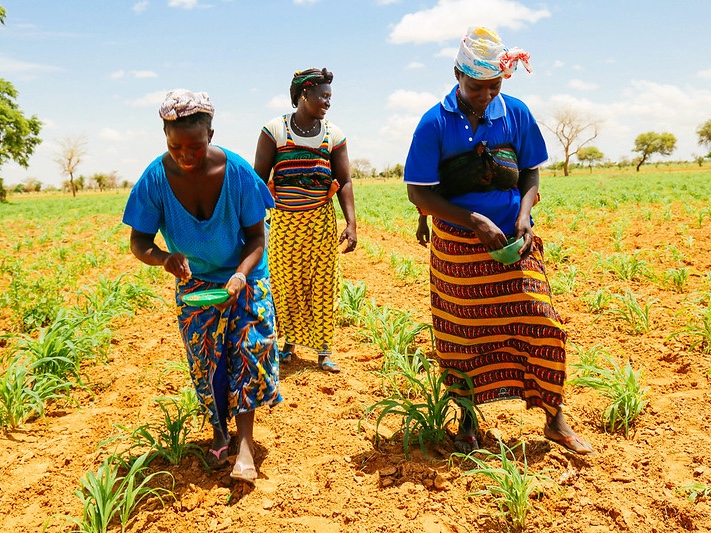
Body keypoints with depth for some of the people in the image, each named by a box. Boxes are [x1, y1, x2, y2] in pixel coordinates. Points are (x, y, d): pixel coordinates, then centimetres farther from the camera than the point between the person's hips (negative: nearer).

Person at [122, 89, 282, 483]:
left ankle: (245, 441, -5)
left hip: (244, 275, -1)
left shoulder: (237, 172, -22)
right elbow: (138, 243, -14)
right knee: (205, 358, 6)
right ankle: (219, 433, 25)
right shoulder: (156, 178, -20)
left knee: (251, 347, -12)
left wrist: (241, 274, -31)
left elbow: (256, 235, -13)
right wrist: (163, 257, -37)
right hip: (193, 282, 1)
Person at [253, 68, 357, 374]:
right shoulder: (275, 130, -1)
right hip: (283, 221, -1)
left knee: (322, 285, 2)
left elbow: (345, 182, 4)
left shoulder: (333, 135, 6)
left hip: (321, 221, 1)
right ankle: (289, 342, 25)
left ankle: (323, 350, 13)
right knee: (285, 285, 5)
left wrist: (351, 223, -6)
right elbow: (259, 178, 0)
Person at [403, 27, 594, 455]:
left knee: (539, 324, -2)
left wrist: (524, 215, -10)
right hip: (458, 245, -2)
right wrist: (474, 221, -17)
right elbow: (420, 193, -9)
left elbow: (530, 174, 9)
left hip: (512, 240, 2)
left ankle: (556, 419, 15)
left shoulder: (516, 113, 1)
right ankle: (468, 420, 26)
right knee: (463, 335, 6)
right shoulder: (435, 123, -8)